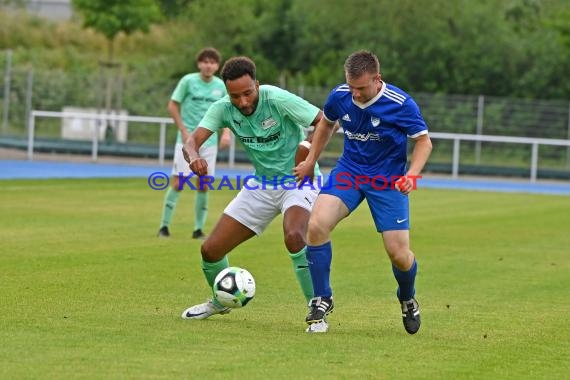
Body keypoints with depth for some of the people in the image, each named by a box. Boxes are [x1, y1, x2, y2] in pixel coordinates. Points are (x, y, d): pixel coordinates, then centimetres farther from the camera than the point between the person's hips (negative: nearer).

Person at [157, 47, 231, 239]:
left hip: (209, 142, 3)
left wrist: (226, 132, -4)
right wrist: (184, 131, -8)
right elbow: (172, 106, -2)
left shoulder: (220, 86, 4)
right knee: (177, 182, -8)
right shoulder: (188, 81, -5)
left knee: (203, 185, 2)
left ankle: (198, 229, 11)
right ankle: (164, 226, 1)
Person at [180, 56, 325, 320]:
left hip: (298, 181, -5)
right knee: (211, 249, 2)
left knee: (294, 237, -37)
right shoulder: (223, 109, -12)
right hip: (261, 184, 5)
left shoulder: (278, 100, -24)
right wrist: (193, 156, -45)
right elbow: (192, 141, -22)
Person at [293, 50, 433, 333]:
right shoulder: (339, 96, -8)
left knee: (398, 253, -7)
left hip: (387, 180, -3)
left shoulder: (401, 104, -20)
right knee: (316, 225, -22)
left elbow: (423, 141, -8)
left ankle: (408, 300, 29)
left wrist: (412, 174, -24)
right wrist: (311, 160, 13)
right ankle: (322, 300, -5)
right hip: (348, 171, 3)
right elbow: (326, 122, 15)